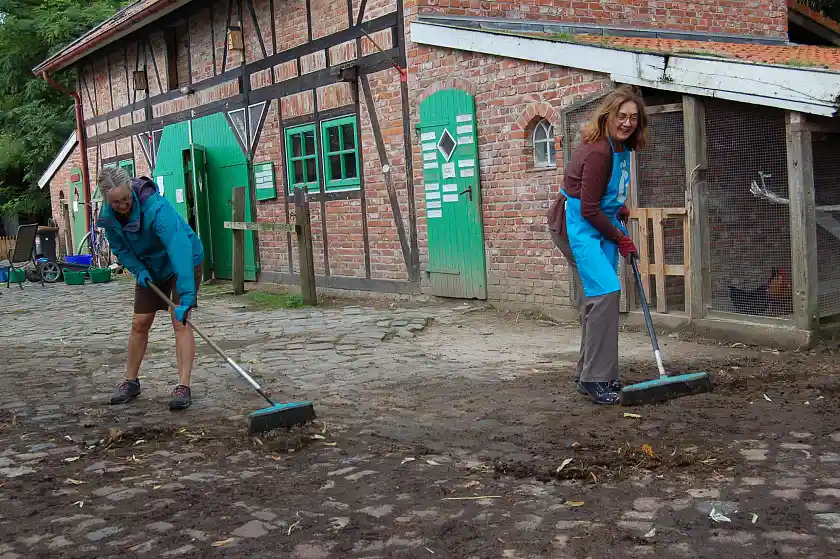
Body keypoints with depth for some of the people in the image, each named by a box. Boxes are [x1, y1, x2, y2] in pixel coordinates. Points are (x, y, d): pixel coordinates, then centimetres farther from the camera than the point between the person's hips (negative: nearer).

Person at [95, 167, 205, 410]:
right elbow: (120, 248, 2)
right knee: (139, 323, 8)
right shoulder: (108, 216, -16)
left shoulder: (156, 207, -37)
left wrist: (186, 298, -53)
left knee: (180, 321, -15)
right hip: (150, 267, 6)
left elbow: (179, 249, -46)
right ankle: (131, 382, 24)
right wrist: (138, 270, -17)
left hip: (185, 261, -6)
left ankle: (183, 387, -12)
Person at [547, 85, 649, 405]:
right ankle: (594, 378, -12)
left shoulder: (621, 146, 5)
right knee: (605, 292, -18)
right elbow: (589, 210, -21)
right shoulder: (598, 152, -24)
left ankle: (588, 373, 19)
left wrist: (620, 209, 10)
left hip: (601, 222, 9)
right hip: (577, 225, -9)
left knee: (595, 297, 9)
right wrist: (620, 238, -9)